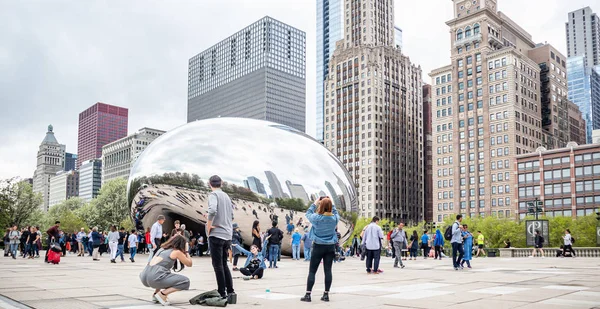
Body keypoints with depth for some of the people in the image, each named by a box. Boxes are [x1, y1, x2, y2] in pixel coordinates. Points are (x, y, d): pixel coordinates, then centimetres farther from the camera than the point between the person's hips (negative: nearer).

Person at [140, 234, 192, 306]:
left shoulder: (162, 248, 25)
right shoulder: (177, 252, 6)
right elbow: (189, 264, 12)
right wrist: (186, 251, 24)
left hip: (144, 277, 8)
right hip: (155, 277, -8)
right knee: (186, 282, 0)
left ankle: (155, 293, 20)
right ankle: (162, 294, -7)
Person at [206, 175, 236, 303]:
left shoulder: (213, 194, -7)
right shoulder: (227, 196, 17)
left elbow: (212, 210, -24)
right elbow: (231, 215, 23)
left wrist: (208, 227, -13)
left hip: (216, 234, -7)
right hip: (227, 235, 7)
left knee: (218, 265, -1)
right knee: (224, 264, 15)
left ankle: (222, 294, -1)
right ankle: (230, 292, 11)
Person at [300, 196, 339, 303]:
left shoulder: (317, 218, -13)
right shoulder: (335, 218, -5)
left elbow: (308, 213, 7)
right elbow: (336, 213, 19)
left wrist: (315, 203, 14)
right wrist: (331, 203, 14)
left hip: (318, 246, -3)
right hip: (330, 247, 3)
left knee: (312, 271, 3)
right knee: (328, 271, 5)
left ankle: (308, 295, 3)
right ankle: (326, 295, 11)